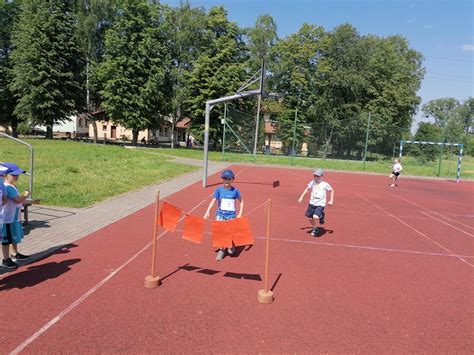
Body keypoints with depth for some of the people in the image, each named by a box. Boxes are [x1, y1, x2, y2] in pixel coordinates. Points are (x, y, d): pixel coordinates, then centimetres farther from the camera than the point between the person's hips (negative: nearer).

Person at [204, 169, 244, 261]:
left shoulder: (235, 190, -2)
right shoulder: (219, 190, -2)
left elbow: (241, 201, 10)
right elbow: (213, 201, -9)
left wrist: (240, 214, 2)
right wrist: (207, 212, -21)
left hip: (231, 215, 0)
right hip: (220, 214, 0)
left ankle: (231, 247, 32)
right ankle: (221, 250, 11)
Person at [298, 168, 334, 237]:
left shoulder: (325, 184, -7)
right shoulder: (312, 182, 2)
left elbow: (332, 190, 6)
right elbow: (307, 189, 17)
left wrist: (331, 200, 1)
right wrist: (301, 197, 13)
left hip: (320, 204, -4)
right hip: (312, 203, 4)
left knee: (315, 217, -23)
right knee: (310, 218, 8)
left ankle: (321, 215, 14)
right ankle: (315, 229, 35)